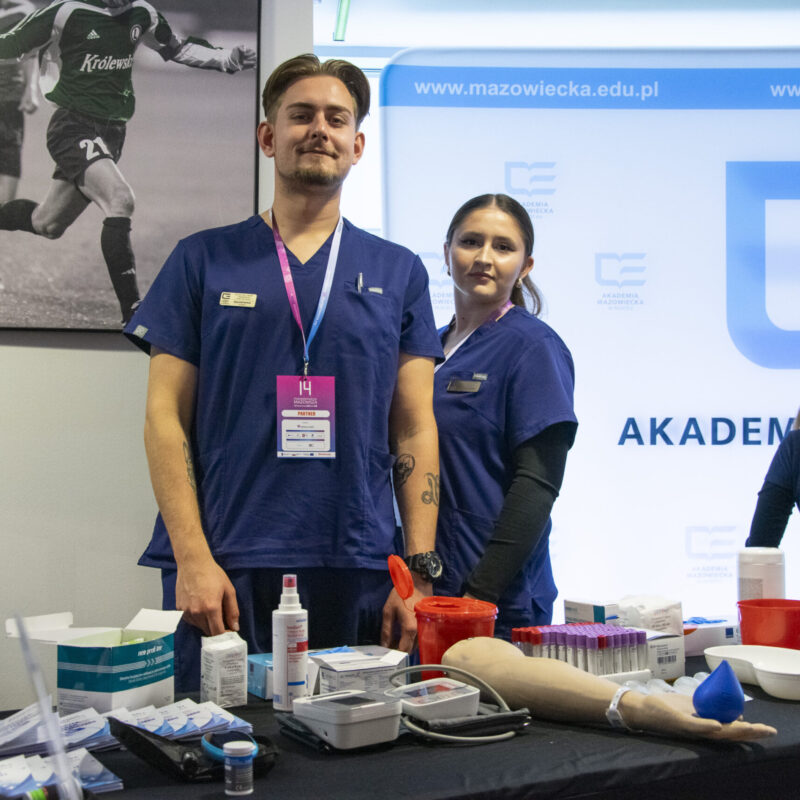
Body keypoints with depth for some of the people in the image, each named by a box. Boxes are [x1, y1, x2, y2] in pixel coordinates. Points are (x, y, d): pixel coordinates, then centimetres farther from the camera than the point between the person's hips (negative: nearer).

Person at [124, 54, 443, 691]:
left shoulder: (399, 272, 12)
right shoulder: (204, 261, 8)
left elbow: (416, 430, 9)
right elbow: (166, 416, 3)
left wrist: (419, 570, 0)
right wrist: (193, 559, -8)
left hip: (356, 569, 1)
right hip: (227, 571, -1)